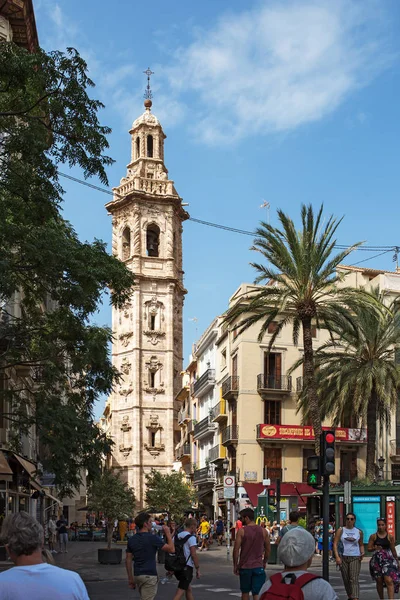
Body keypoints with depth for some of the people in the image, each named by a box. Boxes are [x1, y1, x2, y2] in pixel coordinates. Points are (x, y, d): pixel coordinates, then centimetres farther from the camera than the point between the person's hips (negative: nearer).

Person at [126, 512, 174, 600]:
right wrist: (168, 533, 2)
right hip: (149, 576, -7)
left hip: (137, 575, 7)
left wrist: (130, 578, 16)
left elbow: (128, 560, 9)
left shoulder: (131, 540, 7)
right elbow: (171, 549, -9)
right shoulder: (153, 538, -12)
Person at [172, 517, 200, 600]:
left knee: (188, 588, 22)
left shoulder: (177, 536, 10)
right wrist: (198, 568, -8)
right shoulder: (191, 537, -11)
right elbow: (193, 554, -15)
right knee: (180, 592, -9)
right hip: (187, 567, -7)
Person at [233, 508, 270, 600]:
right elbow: (268, 549, 8)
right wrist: (264, 562, 21)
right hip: (258, 566, 1)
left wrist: (235, 565, 0)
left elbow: (236, 549, -9)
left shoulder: (241, 531, -8)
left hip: (244, 566, -1)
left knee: (245, 592, 16)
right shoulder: (263, 531, 2)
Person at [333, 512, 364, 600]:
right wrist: (337, 557, -11)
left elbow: (361, 544, 20)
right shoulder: (341, 530, 3)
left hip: (355, 558, -1)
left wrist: (362, 553, 0)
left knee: (354, 579, -13)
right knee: (346, 580, 8)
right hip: (343, 557, 1)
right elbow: (335, 544, -1)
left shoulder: (359, 532, 7)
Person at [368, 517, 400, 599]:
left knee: (389, 580, -16)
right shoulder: (373, 536, 3)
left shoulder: (390, 537, 3)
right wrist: (375, 548, -16)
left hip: (388, 560, -1)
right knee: (379, 581, 8)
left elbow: (393, 550, 12)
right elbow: (369, 549, 5)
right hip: (377, 560, 1)